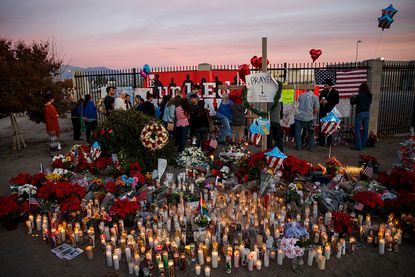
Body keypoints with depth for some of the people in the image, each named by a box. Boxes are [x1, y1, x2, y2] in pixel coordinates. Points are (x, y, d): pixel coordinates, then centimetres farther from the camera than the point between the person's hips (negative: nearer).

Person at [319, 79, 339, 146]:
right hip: (322, 112, 4)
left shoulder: (335, 92, 1)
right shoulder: (322, 92, 15)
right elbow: (319, 100, 17)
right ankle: (321, 142, 8)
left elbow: (336, 101, -10)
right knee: (321, 127, 1)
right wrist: (320, 101, -6)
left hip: (329, 112, -4)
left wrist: (327, 102, -19)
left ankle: (329, 142, 6)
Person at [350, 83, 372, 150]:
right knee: (365, 129, 10)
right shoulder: (369, 97, 5)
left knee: (357, 130, -2)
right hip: (367, 113, 7)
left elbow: (352, 102, -7)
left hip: (360, 114, -7)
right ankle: (363, 145, 19)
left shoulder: (359, 96, -14)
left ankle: (358, 146, -3)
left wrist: (353, 97, 13)